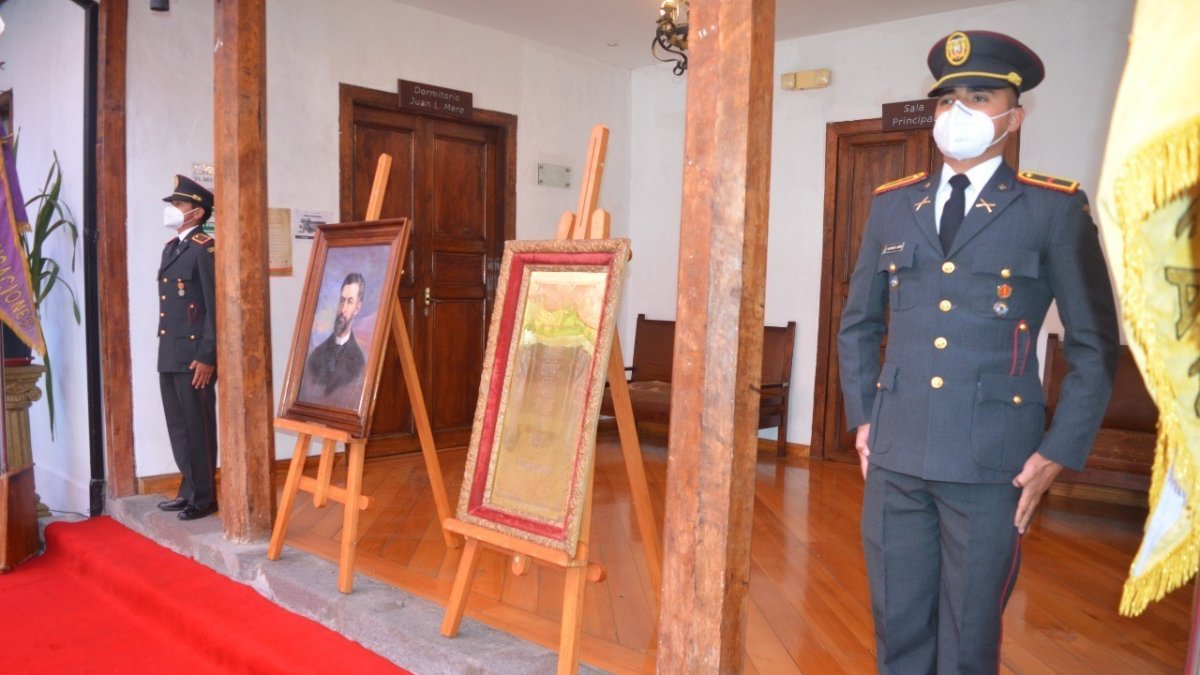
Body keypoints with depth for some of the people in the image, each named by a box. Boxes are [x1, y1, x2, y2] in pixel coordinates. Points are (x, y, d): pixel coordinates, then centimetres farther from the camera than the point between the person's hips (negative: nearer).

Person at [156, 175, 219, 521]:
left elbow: (216, 307, -16)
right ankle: (188, 490, 26)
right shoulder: (170, 247, 17)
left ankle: (204, 498, 11)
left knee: (199, 427, 0)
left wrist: (207, 358, -19)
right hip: (169, 355, 9)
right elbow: (167, 305, 18)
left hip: (194, 355, -9)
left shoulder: (206, 249, -11)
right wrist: (165, 352, 16)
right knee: (178, 427, 15)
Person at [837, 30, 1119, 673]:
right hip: (894, 455, 3)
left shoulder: (1055, 209, -1)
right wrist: (862, 418, 8)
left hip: (991, 462, -3)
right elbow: (857, 325, 16)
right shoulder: (892, 204, 10)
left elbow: (1095, 346, 1)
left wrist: (1059, 453, -4)